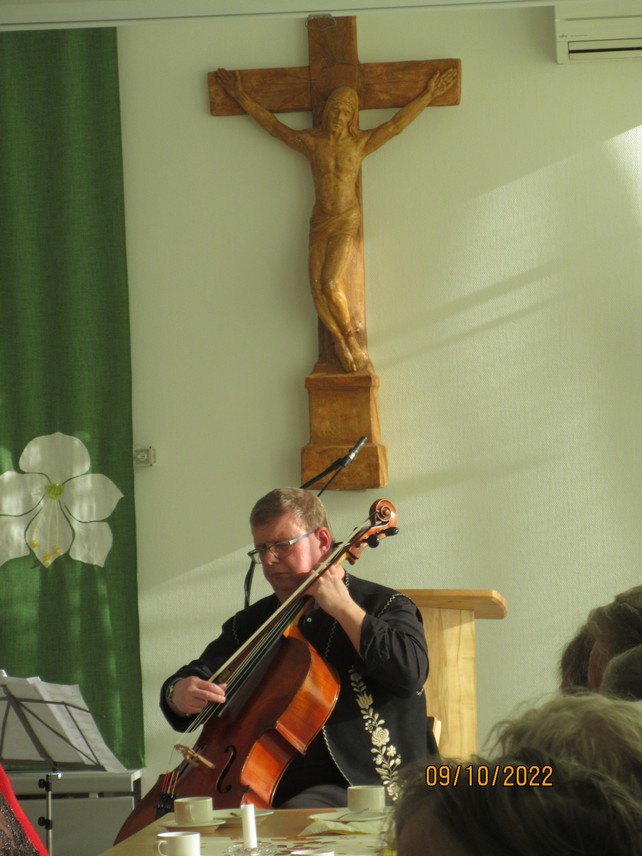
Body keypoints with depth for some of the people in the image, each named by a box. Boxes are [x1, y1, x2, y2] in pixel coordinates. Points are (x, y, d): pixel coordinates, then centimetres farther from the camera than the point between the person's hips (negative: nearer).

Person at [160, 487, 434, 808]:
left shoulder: (382, 606, 3)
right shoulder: (251, 623, 19)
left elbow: (410, 672, -16)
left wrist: (343, 607, -14)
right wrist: (180, 693, -12)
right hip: (262, 789, 5)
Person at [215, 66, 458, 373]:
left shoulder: (361, 143, -2)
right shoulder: (311, 142, 2)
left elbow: (397, 123, 0)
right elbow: (271, 123, 8)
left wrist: (428, 95, 1)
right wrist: (241, 97, 10)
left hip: (346, 221, -3)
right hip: (319, 222, 3)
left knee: (330, 283, -18)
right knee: (317, 288, -9)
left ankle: (351, 336, 4)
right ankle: (343, 344, 5)